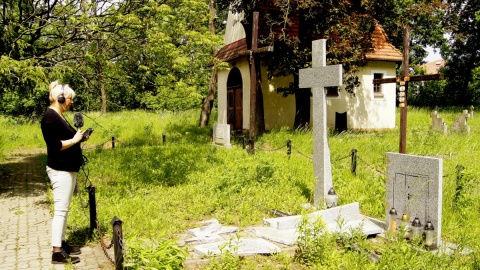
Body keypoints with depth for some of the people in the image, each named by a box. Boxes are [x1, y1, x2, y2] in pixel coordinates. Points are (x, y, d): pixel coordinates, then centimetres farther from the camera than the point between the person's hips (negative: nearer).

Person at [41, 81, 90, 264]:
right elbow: (55, 146, -21)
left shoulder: (59, 116, 14)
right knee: (60, 210, -7)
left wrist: (79, 138, 5)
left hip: (68, 169, 10)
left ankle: (62, 243, 24)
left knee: (64, 209, 15)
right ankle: (57, 252, -1)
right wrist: (74, 140, -13)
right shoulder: (50, 117, -15)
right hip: (60, 170, -10)